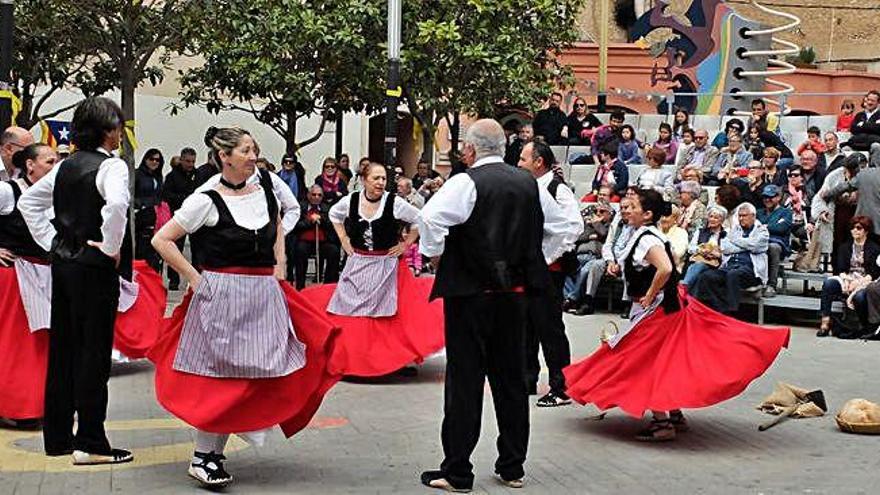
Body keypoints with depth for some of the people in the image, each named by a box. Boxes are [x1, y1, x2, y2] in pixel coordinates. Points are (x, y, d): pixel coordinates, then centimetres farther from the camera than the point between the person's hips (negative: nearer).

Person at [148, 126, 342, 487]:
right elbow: (161, 240, -7)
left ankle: (216, 452, 17)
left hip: (265, 295, 6)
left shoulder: (265, 186, 6)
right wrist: (195, 278, -8)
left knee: (255, 375, 5)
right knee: (219, 376, -2)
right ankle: (202, 457, 9)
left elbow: (278, 225, 28)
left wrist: (279, 265, 16)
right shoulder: (206, 200, -10)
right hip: (221, 297, -6)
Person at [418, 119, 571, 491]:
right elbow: (558, 224, 18)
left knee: (464, 381, 0)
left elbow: (432, 216, -26)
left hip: (470, 293, -5)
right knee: (511, 378, 13)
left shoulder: (466, 182, -11)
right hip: (514, 292, 5)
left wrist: (433, 252, -9)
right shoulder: (529, 183, 7)